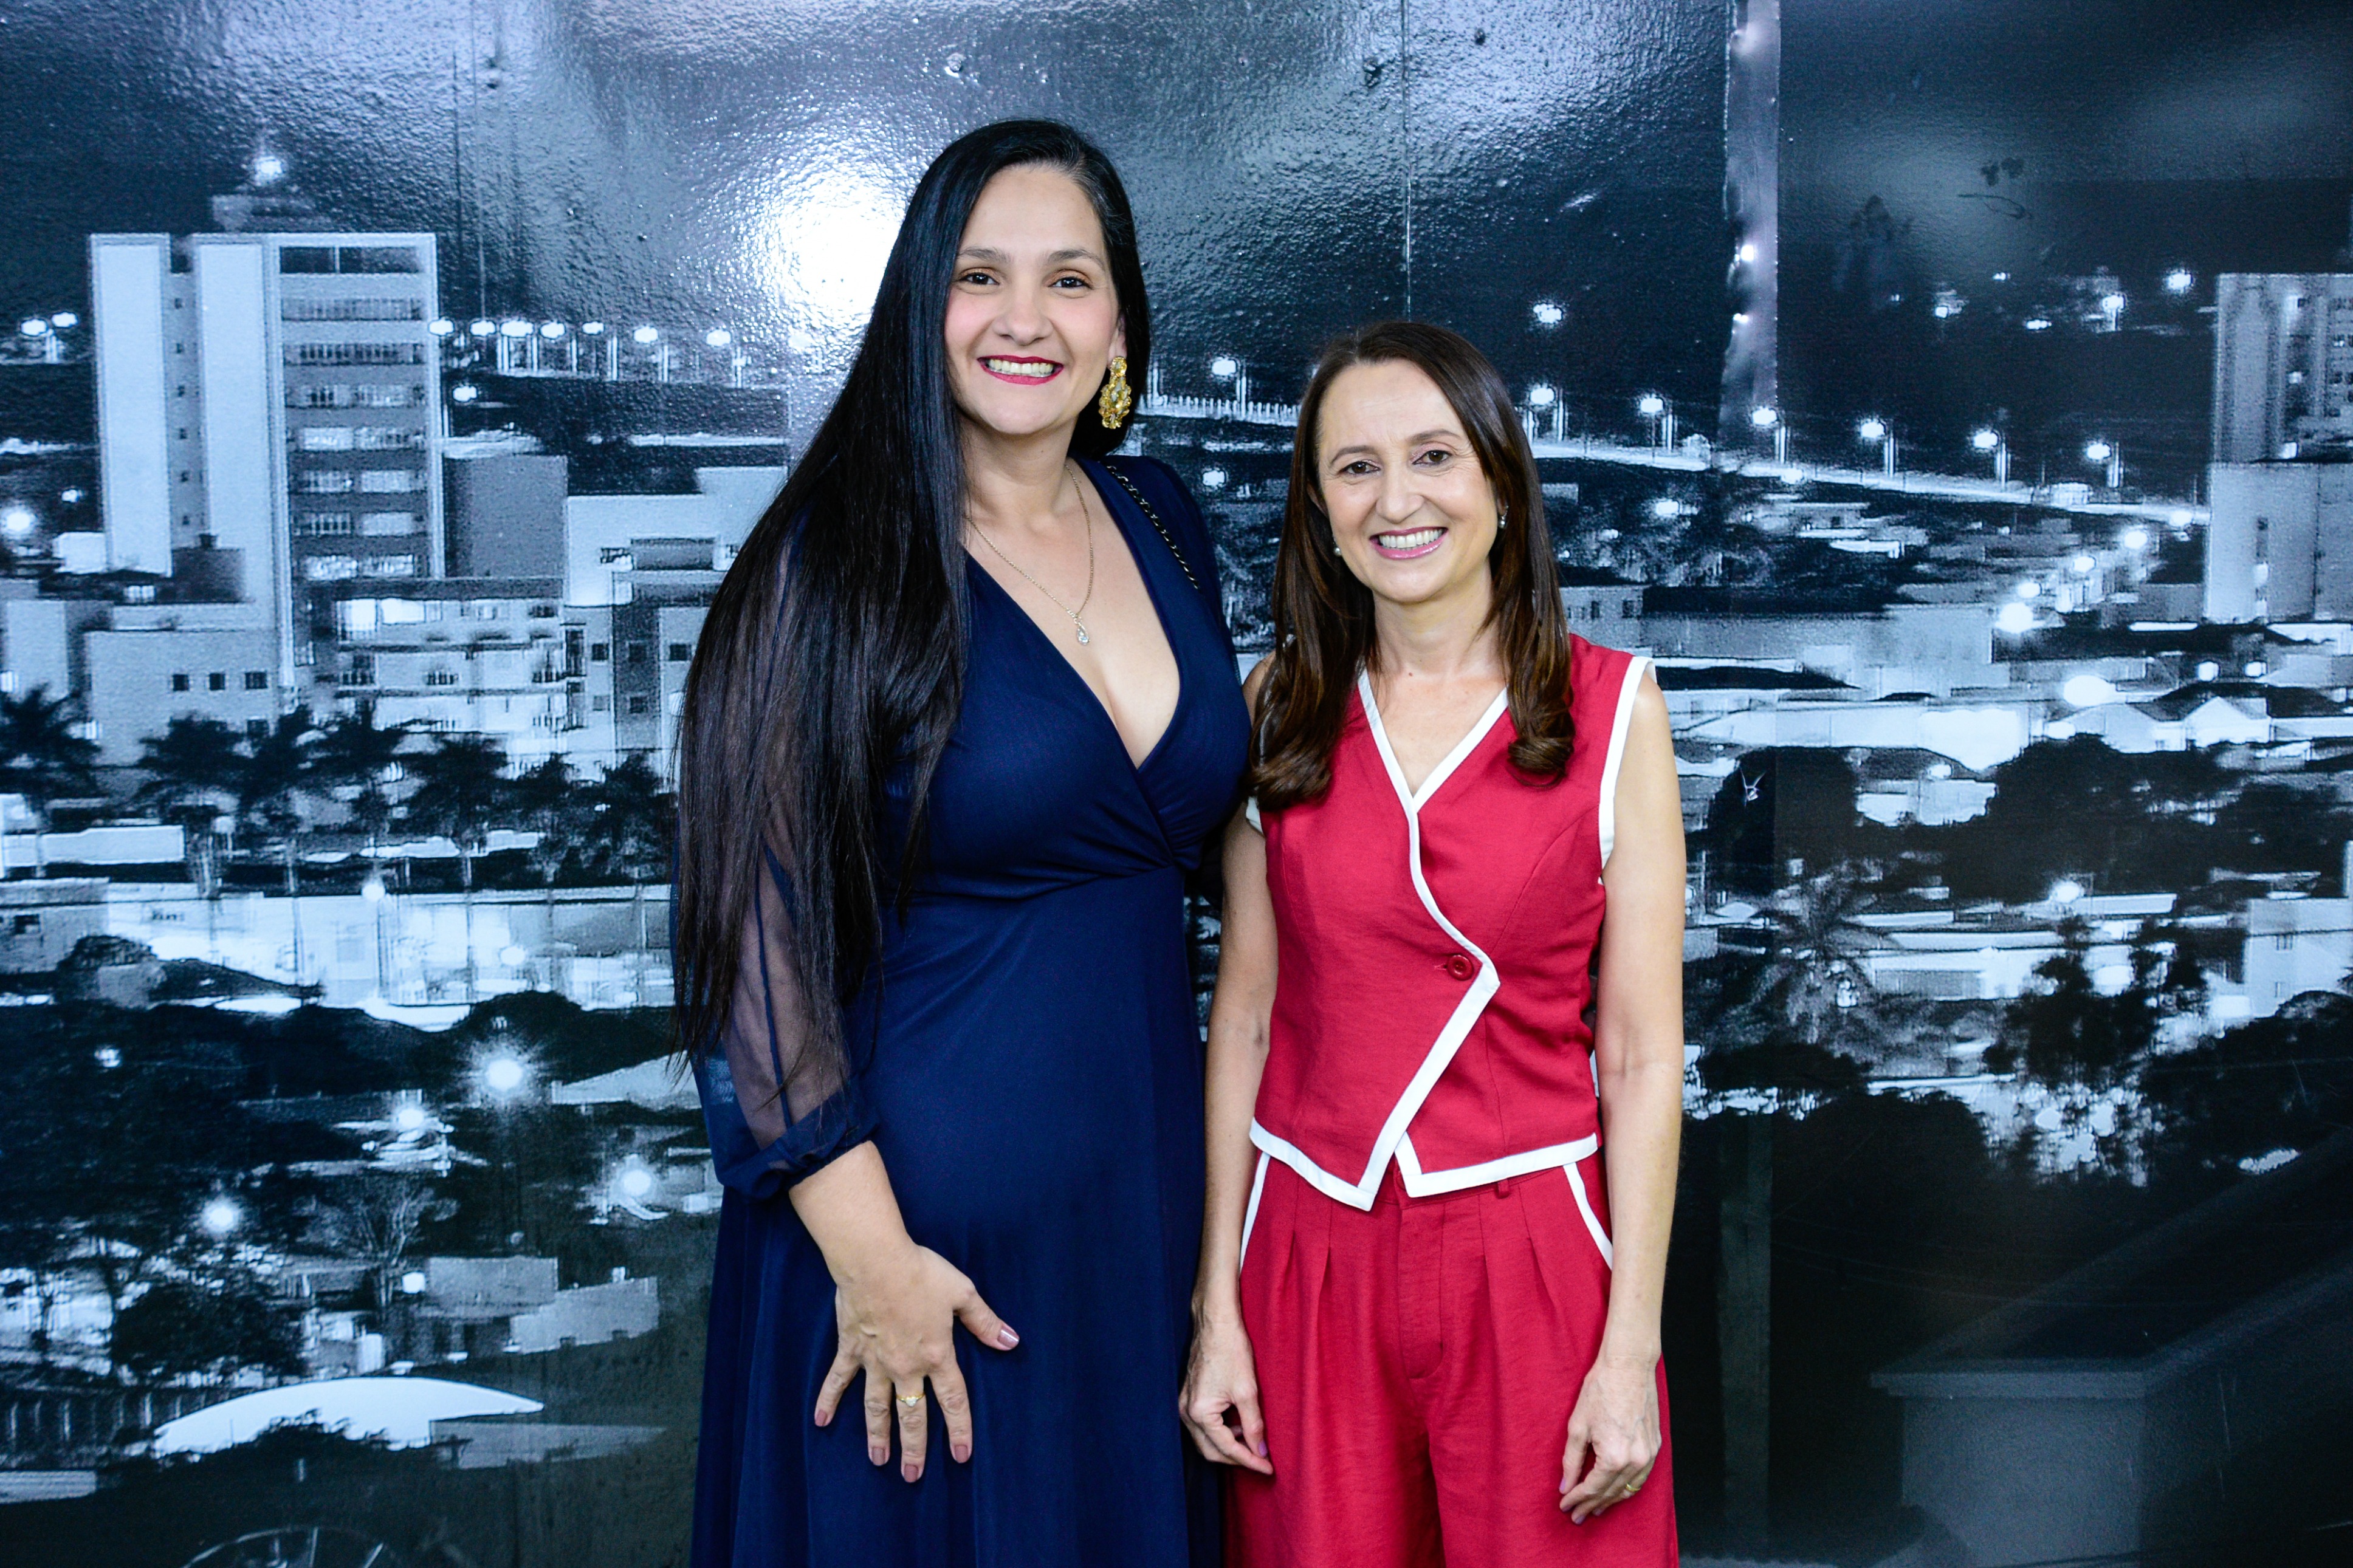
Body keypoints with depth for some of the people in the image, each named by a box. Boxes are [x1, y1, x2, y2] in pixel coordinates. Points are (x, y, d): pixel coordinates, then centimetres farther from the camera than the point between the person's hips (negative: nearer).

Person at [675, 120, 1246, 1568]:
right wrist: (867, 1254, -18)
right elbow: (761, 927, -15)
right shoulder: (836, 564, -13)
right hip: (923, 1194, -5)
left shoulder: (1161, 525, 5)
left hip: (1145, 1170, 6)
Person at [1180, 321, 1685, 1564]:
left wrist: (1629, 1347, -7)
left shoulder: (1610, 706, -3)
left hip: (1529, 1250, -2)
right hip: (1311, 1248, 2)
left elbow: (1641, 1051, -4)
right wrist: (1217, 1306, 2)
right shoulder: (1279, 707, 3)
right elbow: (1243, 1012, 4)